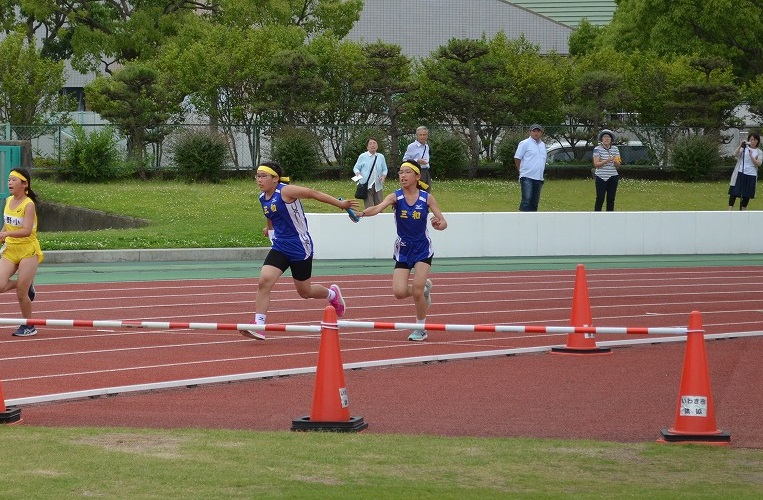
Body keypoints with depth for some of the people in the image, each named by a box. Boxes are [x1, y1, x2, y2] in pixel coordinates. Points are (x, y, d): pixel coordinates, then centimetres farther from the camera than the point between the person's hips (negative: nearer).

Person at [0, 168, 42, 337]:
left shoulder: (28, 205, -16)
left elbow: (27, 231, -28)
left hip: (28, 251, -6)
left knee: (21, 294, -3)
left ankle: (29, 327, 17)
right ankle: (26, 285, 17)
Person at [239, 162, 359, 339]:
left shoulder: (286, 191, -19)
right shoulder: (263, 198, 3)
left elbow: (313, 193, -13)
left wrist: (340, 204, -11)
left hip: (300, 248, -6)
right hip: (280, 247, 6)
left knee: (305, 292, 11)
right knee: (264, 281, -16)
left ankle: (332, 294, 43)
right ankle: (258, 325, -14)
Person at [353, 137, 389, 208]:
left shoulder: (381, 157, 13)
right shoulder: (362, 156, 4)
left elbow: (384, 169, 16)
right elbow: (356, 168, 7)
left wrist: (383, 176, -5)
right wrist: (358, 174, -15)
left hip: (378, 185, 3)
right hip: (366, 185, -3)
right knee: (368, 207, -8)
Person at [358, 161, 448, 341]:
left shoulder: (427, 198, -8)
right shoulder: (395, 197, -9)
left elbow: (443, 223, -7)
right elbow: (378, 208, -28)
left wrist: (438, 224, -32)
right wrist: (362, 213, -49)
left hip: (422, 248, -2)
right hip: (403, 250, 2)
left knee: (416, 290, -12)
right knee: (399, 292, -11)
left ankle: (421, 328, 11)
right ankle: (424, 288, 24)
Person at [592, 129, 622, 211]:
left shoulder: (615, 149, 6)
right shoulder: (597, 149, -5)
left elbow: (618, 165, 5)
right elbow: (596, 164, -11)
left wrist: (615, 161, -18)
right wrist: (607, 161, -25)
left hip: (613, 177, 4)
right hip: (601, 177, -4)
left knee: (611, 199, 5)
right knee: (600, 199, -5)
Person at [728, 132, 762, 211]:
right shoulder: (744, 148, 6)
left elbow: (758, 164, -6)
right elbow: (735, 154, -10)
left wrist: (751, 156, -18)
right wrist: (740, 145, -22)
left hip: (751, 175, 1)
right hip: (740, 173, -1)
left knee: (747, 195, 5)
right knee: (734, 192, -5)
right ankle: (730, 210, -2)